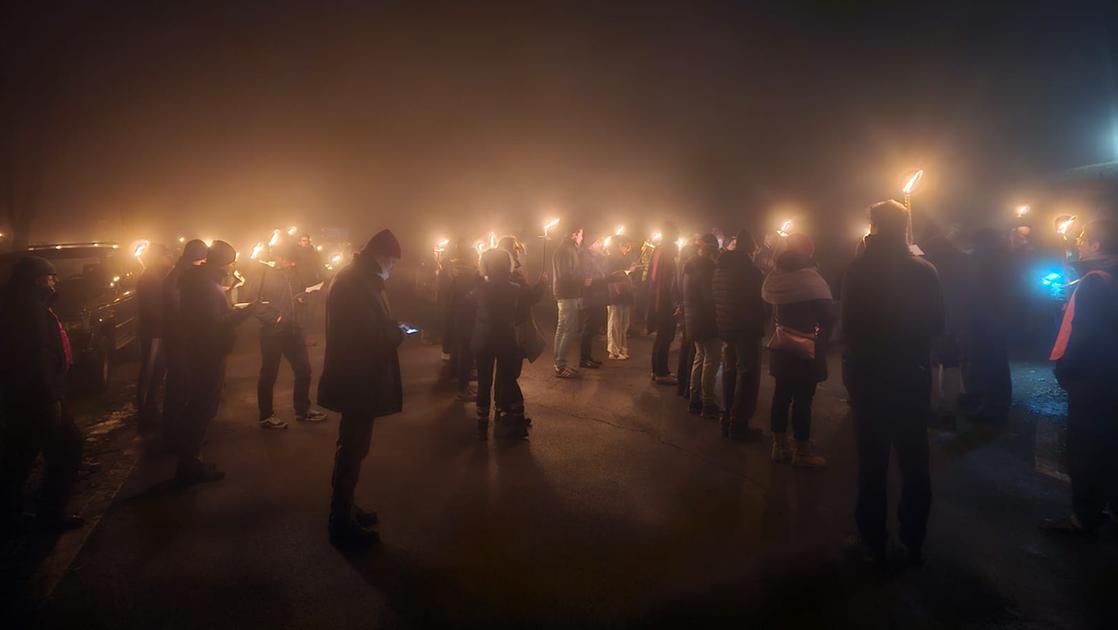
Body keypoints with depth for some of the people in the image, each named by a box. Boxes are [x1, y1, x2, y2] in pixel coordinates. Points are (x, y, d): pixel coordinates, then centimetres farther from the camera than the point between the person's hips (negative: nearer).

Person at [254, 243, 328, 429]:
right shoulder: (265, 274, -9)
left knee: (303, 369, 11)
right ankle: (266, 416, 18)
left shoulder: (293, 274, 12)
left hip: (293, 330, 7)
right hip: (272, 332, -6)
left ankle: (302, 409, 27)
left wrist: (302, 298, 1)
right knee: (269, 373, 5)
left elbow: (300, 294, 23)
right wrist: (275, 317, -21)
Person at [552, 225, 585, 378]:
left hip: (566, 294, 11)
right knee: (570, 330, -10)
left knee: (562, 329, 14)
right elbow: (566, 275, -21)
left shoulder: (566, 249, 18)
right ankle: (561, 366, -6)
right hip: (569, 295, -11)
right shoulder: (566, 250, -14)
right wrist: (584, 281, -12)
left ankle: (559, 364, 22)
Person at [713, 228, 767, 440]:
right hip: (746, 329, -8)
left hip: (726, 328, 8)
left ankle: (727, 420, 24)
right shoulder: (749, 269, -16)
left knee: (729, 371, 17)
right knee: (747, 374, 1)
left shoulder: (720, 267, 7)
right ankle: (739, 425, 3)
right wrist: (765, 314, 7)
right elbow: (759, 301, -13)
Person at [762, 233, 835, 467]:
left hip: (782, 347, 7)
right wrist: (821, 338, 3)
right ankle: (801, 452, 7)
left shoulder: (775, 277, 2)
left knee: (782, 394, 12)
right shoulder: (810, 279, -16)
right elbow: (828, 316, -13)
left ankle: (779, 445, 21)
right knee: (803, 398, 0)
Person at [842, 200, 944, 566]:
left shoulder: (858, 270, -12)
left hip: (868, 376, -1)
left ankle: (874, 543, 18)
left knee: (872, 464, 9)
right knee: (914, 463, 15)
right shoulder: (925, 271, -8)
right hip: (912, 376, 1)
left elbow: (848, 324, -9)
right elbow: (936, 325, 1)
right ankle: (913, 542, 25)